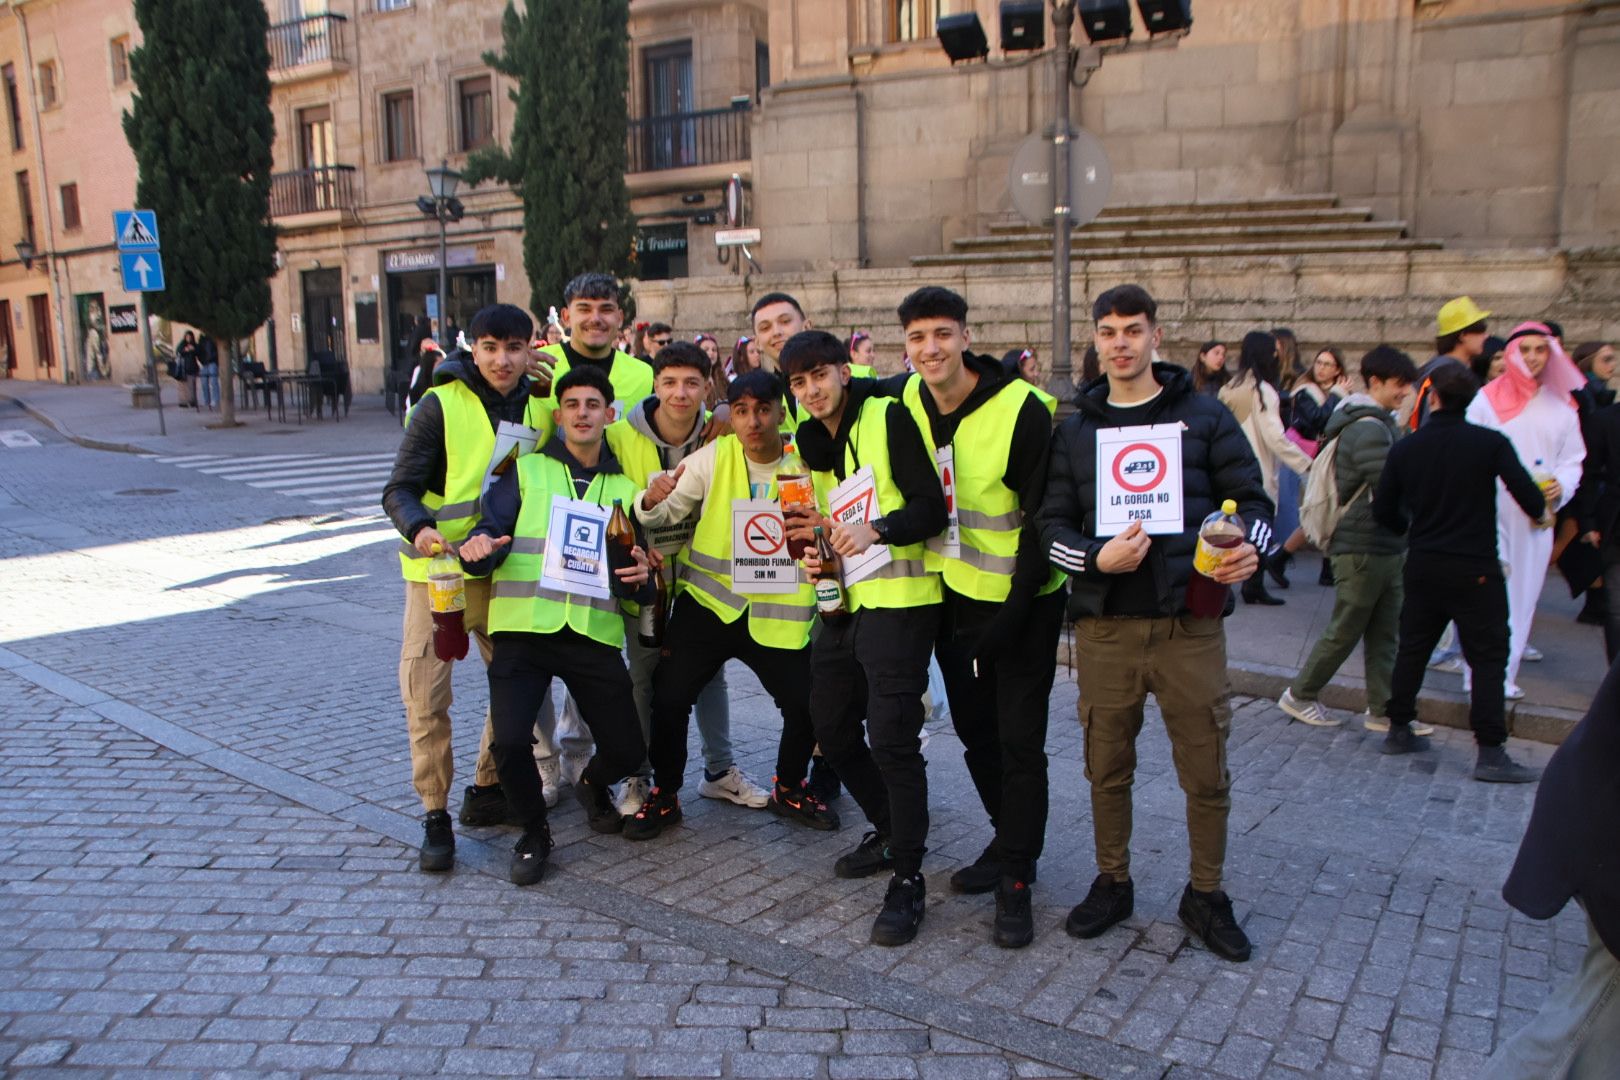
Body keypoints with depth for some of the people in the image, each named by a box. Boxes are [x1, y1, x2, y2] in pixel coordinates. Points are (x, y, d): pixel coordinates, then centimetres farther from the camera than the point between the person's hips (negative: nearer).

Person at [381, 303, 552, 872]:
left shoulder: (541, 409, 4)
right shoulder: (441, 404, -7)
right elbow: (400, 490, -7)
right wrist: (418, 529, -27)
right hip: (438, 566, -4)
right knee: (425, 694, -4)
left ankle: (487, 789, 28)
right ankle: (435, 816, 10)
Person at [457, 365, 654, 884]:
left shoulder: (624, 488, 17)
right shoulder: (525, 471, 10)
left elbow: (635, 583, 15)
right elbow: (491, 531, 1)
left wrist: (640, 578, -9)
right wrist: (480, 549, -23)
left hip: (594, 632, 2)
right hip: (524, 627, -2)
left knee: (627, 750, -2)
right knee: (510, 740, -19)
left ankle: (593, 785, 37)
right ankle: (533, 833, 12)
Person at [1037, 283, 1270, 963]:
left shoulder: (1204, 417, 6)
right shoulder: (1074, 430, 10)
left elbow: (1252, 499, 5)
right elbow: (1051, 523, 5)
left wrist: (1250, 547, -17)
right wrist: (1095, 558, -15)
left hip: (1189, 623, -1)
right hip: (1104, 627, 2)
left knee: (1206, 770, 5)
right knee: (1107, 766, 11)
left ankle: (1206, 895, 26)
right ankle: (1112, 883, 31)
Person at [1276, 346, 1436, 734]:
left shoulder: (1379, 424, 15)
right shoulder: (1368, 430, -18)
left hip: (1386, 547, 10)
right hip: (1362, 549, -9)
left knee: (1384, 634, 11)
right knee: (1344, 632, 1)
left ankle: (1382, 709, 17)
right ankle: (1299, 695, 15)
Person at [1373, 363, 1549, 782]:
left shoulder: (1406, 448, 0)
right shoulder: (1490, 443, -11)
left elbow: (1383, 511, 4)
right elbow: (1527, 494, -17)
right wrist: (1541, 513, 6)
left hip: (1422, 568, 4)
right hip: (1475, 571, -4)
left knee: (1412, 650, 15)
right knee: (1488, 658, 2)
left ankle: (1398, 731, 23)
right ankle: (1491, 753, 1)